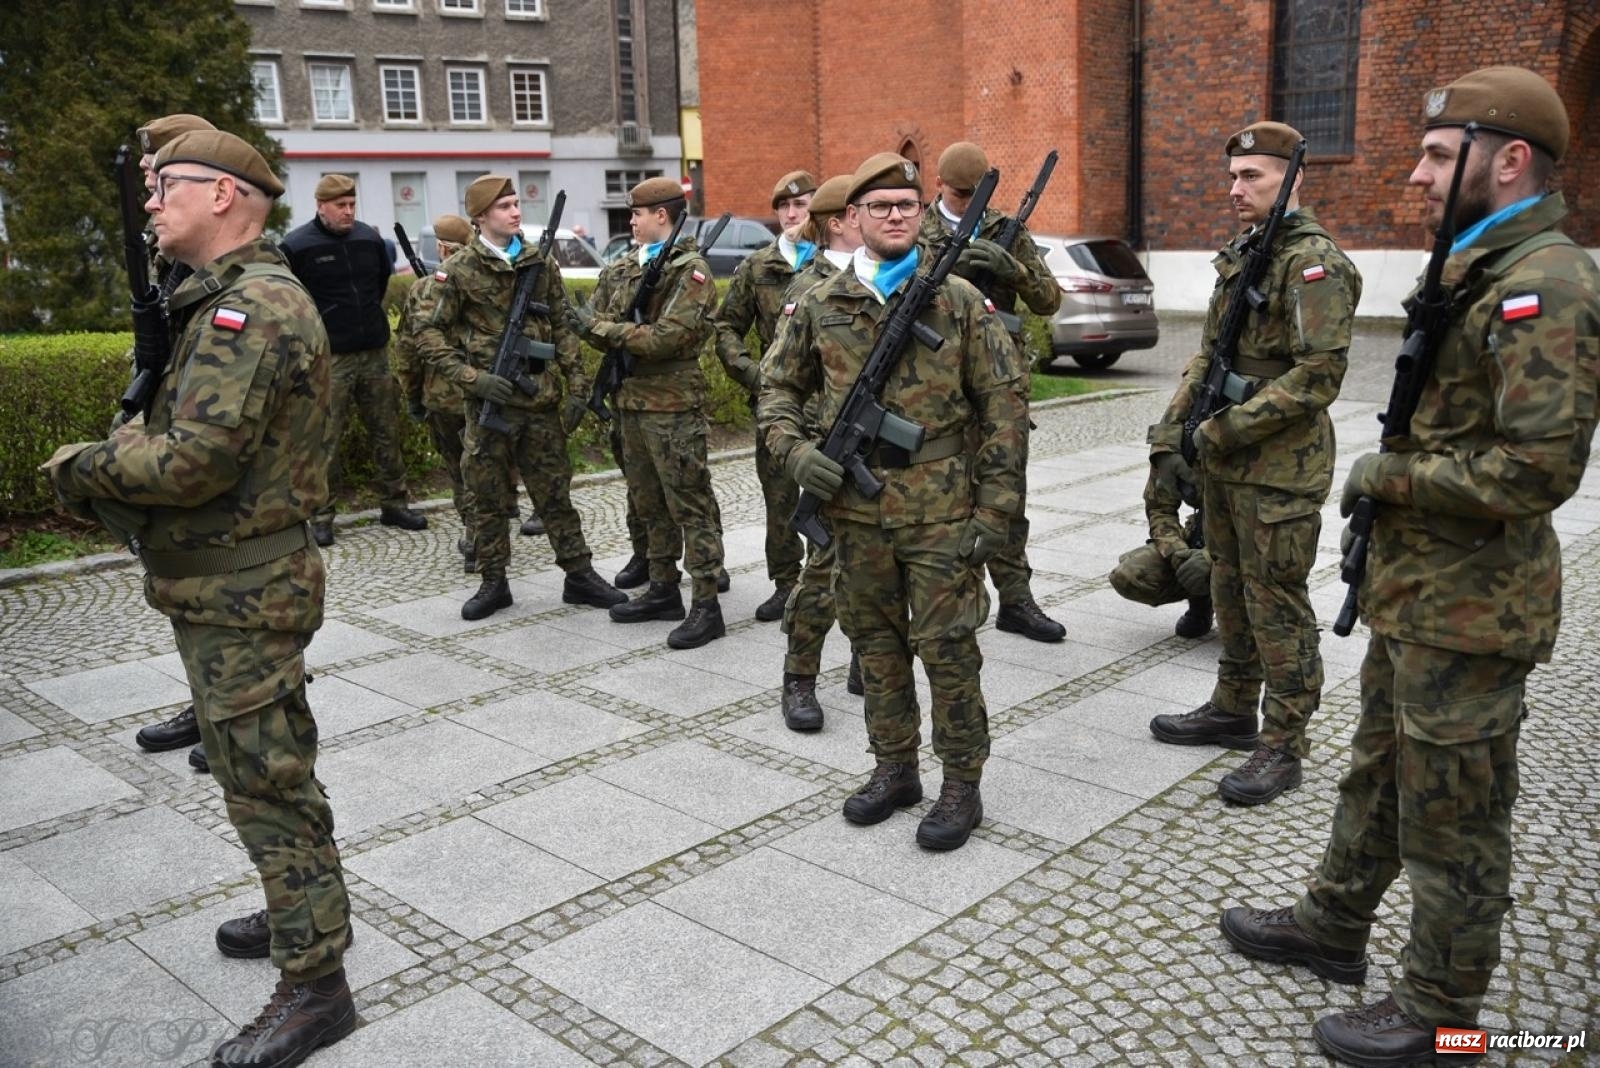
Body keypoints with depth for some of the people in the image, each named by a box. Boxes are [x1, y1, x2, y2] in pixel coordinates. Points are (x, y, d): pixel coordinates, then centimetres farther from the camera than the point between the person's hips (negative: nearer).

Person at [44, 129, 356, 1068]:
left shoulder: (249, 307, -20)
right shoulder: (233, 298, 15)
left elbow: (194, 462, -26)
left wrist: (80, 465, -10)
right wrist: (116, 461, 2)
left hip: (241, 596, -10)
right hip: (229, 583, 10)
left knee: (268, 783, -3)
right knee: (267, 772, 21)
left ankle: (315, 987, 8)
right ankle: (307, 913, 38)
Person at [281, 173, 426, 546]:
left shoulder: (369, 237, 7)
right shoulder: (297, 246, -8)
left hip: (375, 353, 5)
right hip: (329, 359, -5)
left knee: (387, 432, 10)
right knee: (327, 440, -1)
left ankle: (394, 504, 22)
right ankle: (321, 516, 8)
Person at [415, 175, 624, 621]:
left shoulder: (541, 261, 7)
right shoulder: (459, 270, -4)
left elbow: (562, 327, 11)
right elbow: (429, 334, -4)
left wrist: (577, 383, 4)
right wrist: (474, 378, -14)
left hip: (541, 400, 2)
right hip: (489, 401, -2)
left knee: (555, 493, 9)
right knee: (489, 498, 7)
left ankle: (579, 575, 17)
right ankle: (493, 583, 19)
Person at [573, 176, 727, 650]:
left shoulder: (690, 271, -9)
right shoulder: (624, 268, 14)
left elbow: (667, 338, -18)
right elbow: (594, 321, 11)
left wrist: (603, 327, -12)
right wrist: (631, 333, -10)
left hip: (672, 406, -8)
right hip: (629, 401, 8)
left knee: (690, 504, -4)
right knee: (649, 502, 15)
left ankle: (706, 606, -1)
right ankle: (663, 590, 27)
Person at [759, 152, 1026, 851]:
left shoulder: (960, 301, -2)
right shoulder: (820, 306, 5)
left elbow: (1003, 406, -2)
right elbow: (778, 385, 15)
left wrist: (995, 506, -7)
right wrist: (794, 448, -5)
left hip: (941, 512, -3)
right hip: (856, 511, 3)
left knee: (947, 649, 2)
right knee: (876, 644, 14)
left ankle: (962, 785, 18)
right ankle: (894, 769, 31)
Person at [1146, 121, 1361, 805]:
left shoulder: (1314, 262, -14)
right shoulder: (1240, 257, 13)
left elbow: (1317, 376, -22)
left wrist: (1228, 428, -19)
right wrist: (1170, 433, 8)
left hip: (1281, 470, -9)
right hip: (1225, 463, 9)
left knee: (1276, 602, -1)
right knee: (1230, 589, 18)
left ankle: (1283, 745, 11)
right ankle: (1234, 710, 33)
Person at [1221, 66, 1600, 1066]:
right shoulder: (1479, 270, 12)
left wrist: (1387, 472, -17)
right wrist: (1385, 497, 8)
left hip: (1470, 611, -10)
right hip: (1414, 592, 10)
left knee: (1451, 819, 5)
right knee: (1377, 772, 23)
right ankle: (1333, 926, 40)